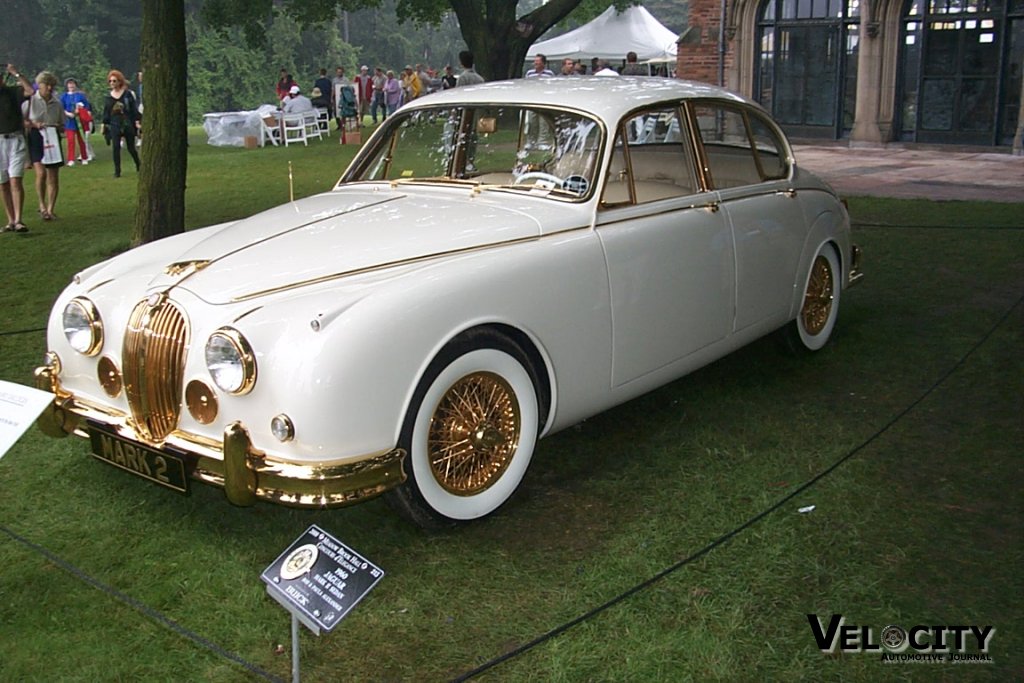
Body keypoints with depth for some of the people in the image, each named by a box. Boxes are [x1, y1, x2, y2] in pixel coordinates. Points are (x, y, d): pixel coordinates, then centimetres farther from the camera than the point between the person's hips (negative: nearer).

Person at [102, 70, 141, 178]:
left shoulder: (128, 93, -2)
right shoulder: (109, 97, 7)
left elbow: (134, 108, -2)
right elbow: (106, 112, 13)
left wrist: (137, 122, -8)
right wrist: (104, 125, 11)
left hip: (128, 124, -2)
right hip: (115, 125, 2)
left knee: (131, 148, 5)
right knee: (116, 148, -7)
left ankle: (138, 166, 28)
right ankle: (117, 171, -3)